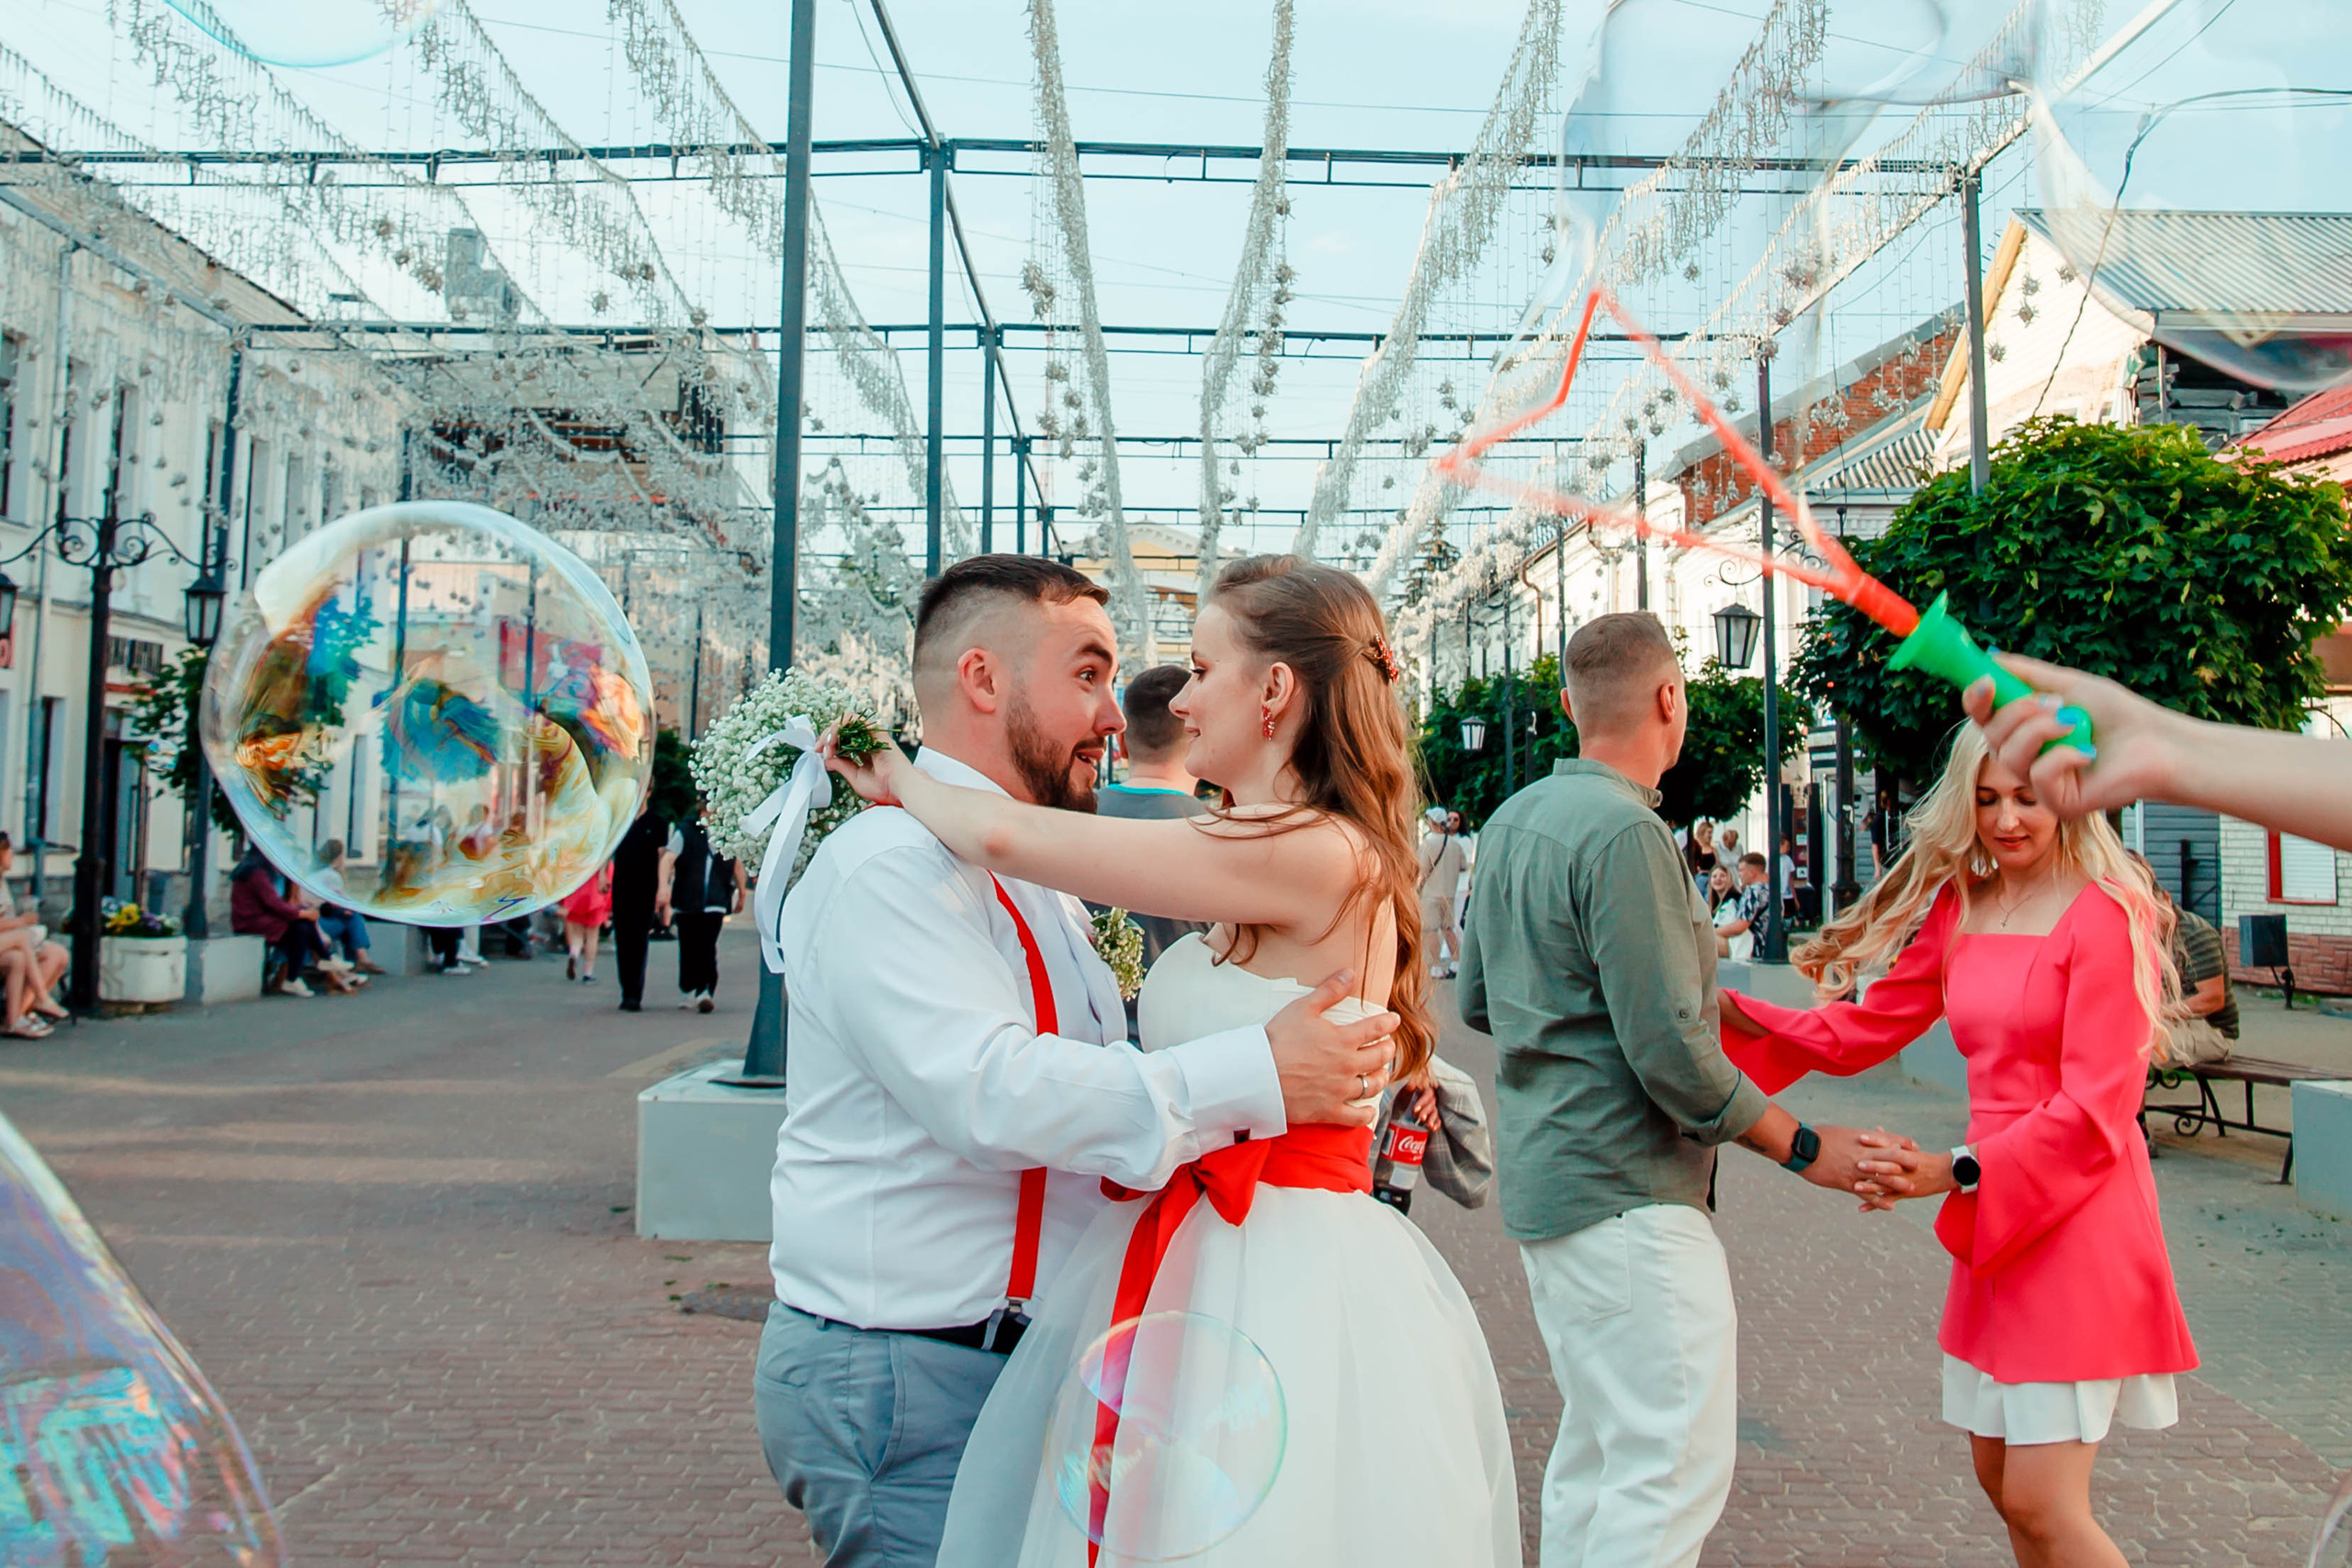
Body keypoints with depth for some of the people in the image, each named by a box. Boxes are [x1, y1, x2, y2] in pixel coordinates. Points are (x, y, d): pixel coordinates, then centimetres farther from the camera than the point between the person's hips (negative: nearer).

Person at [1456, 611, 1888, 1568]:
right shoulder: (1625, 831, -18)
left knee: (1598, 1444, 18)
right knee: (1676, 1462, -4)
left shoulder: (1511, 821, 10)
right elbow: (1669, 1051, -20)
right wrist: (1802, 1147, -10)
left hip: (1544, 1175, 10)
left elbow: (1476, 1002, 19)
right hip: (1625, 1191, -10)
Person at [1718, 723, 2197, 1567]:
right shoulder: (1957, 909, 9)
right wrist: (1729, 1011, -3)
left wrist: (1955, 1172, -25)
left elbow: (2096, 1108, -17)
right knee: (1999, 1478, 16)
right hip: (1992, 1219, 7)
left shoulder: (2104, 915, -13)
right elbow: (1861, 1031, 10)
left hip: (2079, 1218, -7)